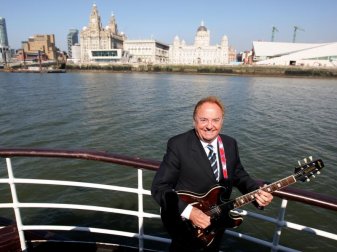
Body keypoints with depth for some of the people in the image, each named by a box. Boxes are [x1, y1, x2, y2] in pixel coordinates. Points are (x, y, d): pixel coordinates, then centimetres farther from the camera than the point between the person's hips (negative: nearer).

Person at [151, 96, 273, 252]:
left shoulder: (230, 144, -4)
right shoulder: (178, 145, -21)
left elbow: (239, 175, 6)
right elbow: (159, 187, -21)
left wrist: (257, 192, -13)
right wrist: (188, 211, -31)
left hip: (217, 223, 6)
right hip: (185, 225, -5)